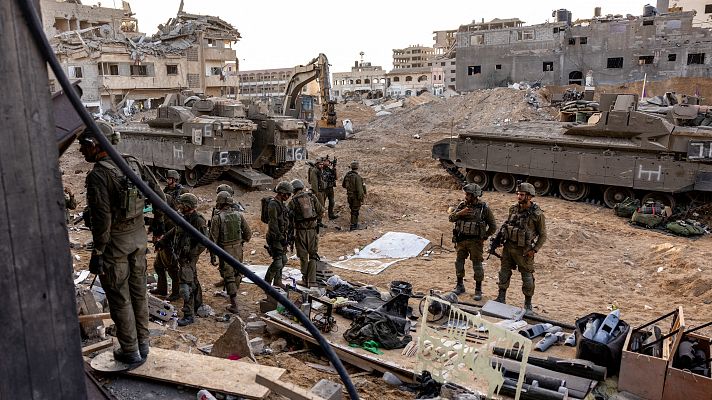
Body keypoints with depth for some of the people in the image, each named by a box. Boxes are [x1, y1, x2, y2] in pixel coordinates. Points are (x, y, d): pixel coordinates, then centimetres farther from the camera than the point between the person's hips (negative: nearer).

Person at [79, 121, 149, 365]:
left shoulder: (98, 175, -17)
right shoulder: (131, 166, 5)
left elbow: (103, 218, -21)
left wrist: (97, 253, -14)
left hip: (115, 244, -7)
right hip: (138, 239, 7)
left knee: (120, 299, 6)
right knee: (138, 293, 16)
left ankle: (130, 352, 17)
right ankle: (142, 345, 28)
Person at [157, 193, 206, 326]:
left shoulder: (198, 221, -19)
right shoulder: (183, 218, 8)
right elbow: (173, 232, 24)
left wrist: (191, 254, -21)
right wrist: (162, 241, 31)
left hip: (189, 258, -9)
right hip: (181, 256, 9)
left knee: (185, 285, -10)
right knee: (193, 281, 23)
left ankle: (188, 315, -5)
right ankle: (197, 303, 40)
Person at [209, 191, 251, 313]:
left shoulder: (217, 218, -14)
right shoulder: (239, 215, -2)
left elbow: (213, 239, -13)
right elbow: (248, 234, 2)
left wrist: (213, 257, -6)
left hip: (225, 251, -4)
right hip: (238, 249, 4)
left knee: (229, 277, 4)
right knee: (237, 273, 23)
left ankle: (234, 305, 4)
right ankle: (234, 294, 45)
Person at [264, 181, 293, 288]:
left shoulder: (281, 203, 12)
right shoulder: (273, 204, -19)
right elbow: (273, 224, -23)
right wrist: (281, 238, -23)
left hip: (281, 236, 10)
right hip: (275, 238, -10)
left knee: (283, 260, 16)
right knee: (277, 262, -10)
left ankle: (277, 281, 28)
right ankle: (267, 283, 4)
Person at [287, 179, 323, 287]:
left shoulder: (293, 201, -6)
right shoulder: (312, 197, 2)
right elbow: (321, 211, 4)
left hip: (300, 231, -2)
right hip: (313, 229, 2)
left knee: (303, 256, 11)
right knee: (313, 255, 9)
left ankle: (305, 279, 20)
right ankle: (312, 280, 4)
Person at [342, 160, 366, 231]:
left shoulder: (347, 175, 0)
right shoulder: (357, 177, -22)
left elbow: (343, 185, 13)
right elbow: (359, 189, -23)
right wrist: (361, 199, -16)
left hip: (349, 195, 7)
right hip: (356, 196, -7)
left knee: (353, 210, 20)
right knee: (355, 211, 3)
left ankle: (355, 224, 32)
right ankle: (353, 226, 8)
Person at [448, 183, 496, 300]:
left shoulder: (484, 208, -8)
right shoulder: (462, 205, 3)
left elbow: (493, 226, -2)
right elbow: (451, 218, -1)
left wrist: (484, 237, -4)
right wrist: (460, 213, -17)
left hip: (475, 241, -4)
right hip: (461, 240, 4)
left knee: (477, 265, 2)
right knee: (459, 263, 12)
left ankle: (478, 290, 14)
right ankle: (460, 286, 28)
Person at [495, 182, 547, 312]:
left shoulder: (537, 214, -13)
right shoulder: (513, 209, 1)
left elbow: (543, 235, -5)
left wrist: (534, 250, -11)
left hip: (524, 251, -5)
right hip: (508, 247, 5)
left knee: (527, 277, 6)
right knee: (504, 272, 12)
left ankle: (528, 304, 21)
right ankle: (501, 299, 25)